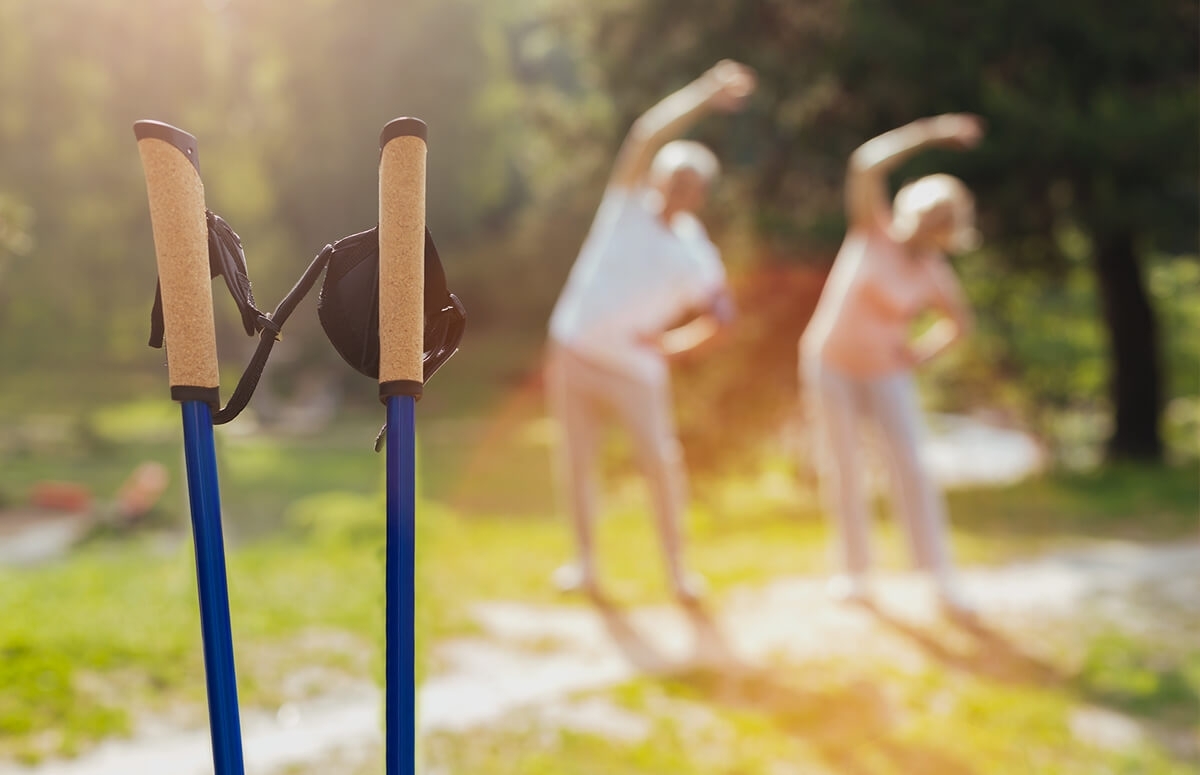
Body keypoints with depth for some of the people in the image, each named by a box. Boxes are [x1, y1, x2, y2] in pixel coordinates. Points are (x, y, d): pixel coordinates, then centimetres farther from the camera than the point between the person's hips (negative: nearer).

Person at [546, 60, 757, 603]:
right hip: (573, 353, 1)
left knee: (662, 461, -9)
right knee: (576, 457, 4)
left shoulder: (695, 254, -4)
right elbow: (646, 135, -13)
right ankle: (585, 562, 15)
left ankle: (676, 567, 6)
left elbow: (720, 314, 4)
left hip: (635, 369, -1)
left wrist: (675, 342, -8)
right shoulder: (628, 204, -2)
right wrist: (704, 95, -20)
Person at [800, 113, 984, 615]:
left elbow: (960, 323, 12)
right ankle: (855, 572, 18)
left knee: (909, 466, -13)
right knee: (843, 470, 3)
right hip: (830, 364, 0)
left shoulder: (936, 276, -7)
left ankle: (941, 580, -13)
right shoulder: (872, 230, -12)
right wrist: (931, 132, -27)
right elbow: (866, 165, -26)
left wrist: (919, 355, -2)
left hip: (886, 374, 0)